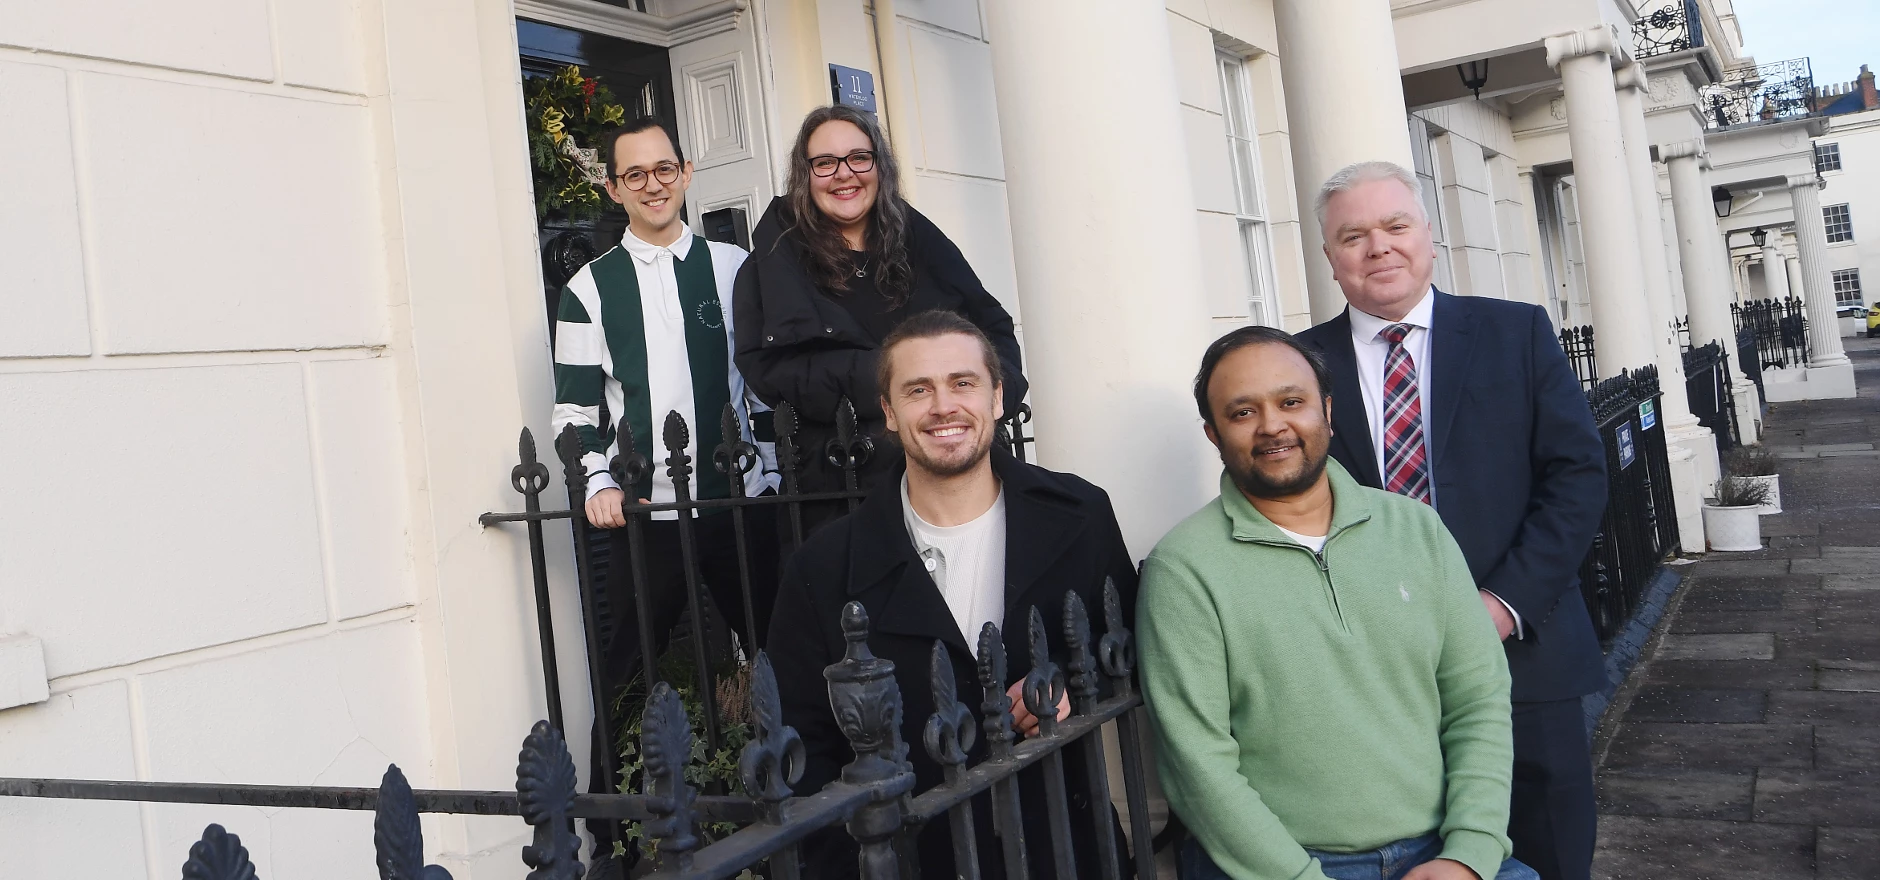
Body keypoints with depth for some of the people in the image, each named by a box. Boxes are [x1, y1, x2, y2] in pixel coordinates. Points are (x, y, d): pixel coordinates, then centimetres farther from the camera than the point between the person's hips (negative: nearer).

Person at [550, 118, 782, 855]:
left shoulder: (734, 267, 8)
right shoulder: (590, 288, 5)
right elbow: (575, 407, 4)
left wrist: (775, 473, 2)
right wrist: (599, 482, -11)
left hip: (741, 503, 1)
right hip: (644, 512, -1)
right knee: (629, 677, 6)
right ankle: (608, 831, 18)